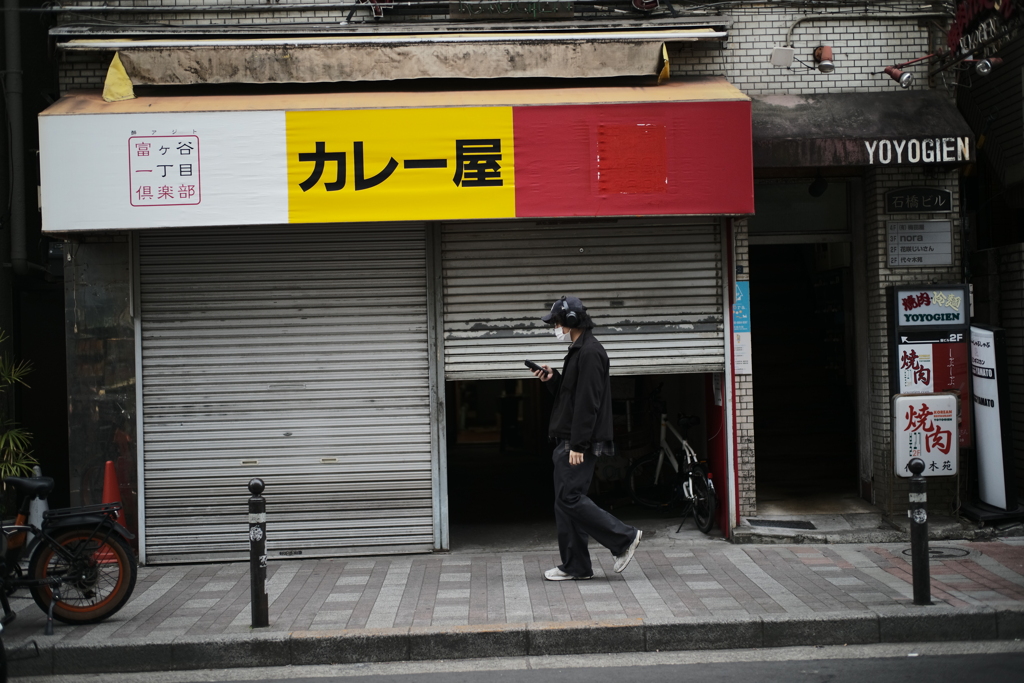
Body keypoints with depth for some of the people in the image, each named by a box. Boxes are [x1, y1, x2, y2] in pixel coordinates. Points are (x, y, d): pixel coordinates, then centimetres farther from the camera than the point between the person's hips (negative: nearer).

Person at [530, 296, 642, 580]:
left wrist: (577, 445, -23)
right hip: (568, 442, 10)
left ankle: (624, 538, -3)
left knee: (570, 498, -12)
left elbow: (587, 402, -21)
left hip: (579, 443, -10)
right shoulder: (578, 351, 19)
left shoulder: (590, 353, -14)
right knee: (565, 503, 9)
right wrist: (553, 379, 7)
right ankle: (575, 566, 14)